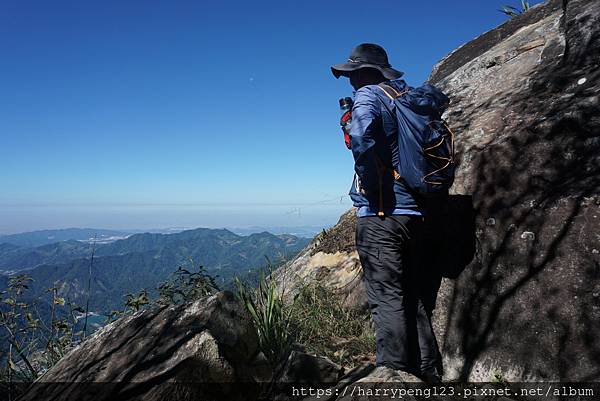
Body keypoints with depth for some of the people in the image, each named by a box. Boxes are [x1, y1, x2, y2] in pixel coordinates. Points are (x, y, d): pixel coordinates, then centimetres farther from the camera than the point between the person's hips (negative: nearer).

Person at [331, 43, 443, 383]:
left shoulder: (370, 94, -3)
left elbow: (361, 136, -26)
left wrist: (370, 184, -14)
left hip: (382, 213, -8)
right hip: (416, 214, 8)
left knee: (387, 300, -5)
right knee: (414, 300, 13)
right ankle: (429, 375, 22)